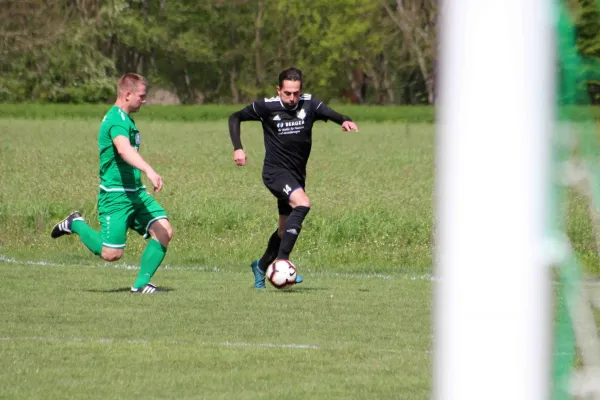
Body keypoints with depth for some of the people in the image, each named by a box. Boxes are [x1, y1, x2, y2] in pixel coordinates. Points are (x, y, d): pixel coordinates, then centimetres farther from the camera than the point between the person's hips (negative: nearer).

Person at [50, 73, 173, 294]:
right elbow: (124, 150, -38)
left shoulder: (124, 119, 15)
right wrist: (149, 171, -52)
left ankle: (142, 283, -1)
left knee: (164, 231, -9)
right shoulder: (117, 120, -18)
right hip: (115, 196, -9)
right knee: (111, 253, -10)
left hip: (135, 192, 9)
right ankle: (76, 224, 15)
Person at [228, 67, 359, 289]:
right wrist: (237, 148, -9)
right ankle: (282, 260, -31)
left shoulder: (309, 104, -5)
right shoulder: (266, 107, -9)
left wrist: (345, 120, -43)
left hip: (297, 175, 5)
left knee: (286, 228, 15)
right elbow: (235, 117, 2)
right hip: (275, 171, -5)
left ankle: (261, 266, 38)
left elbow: (329, 113, -21)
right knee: (302, 204, -30)